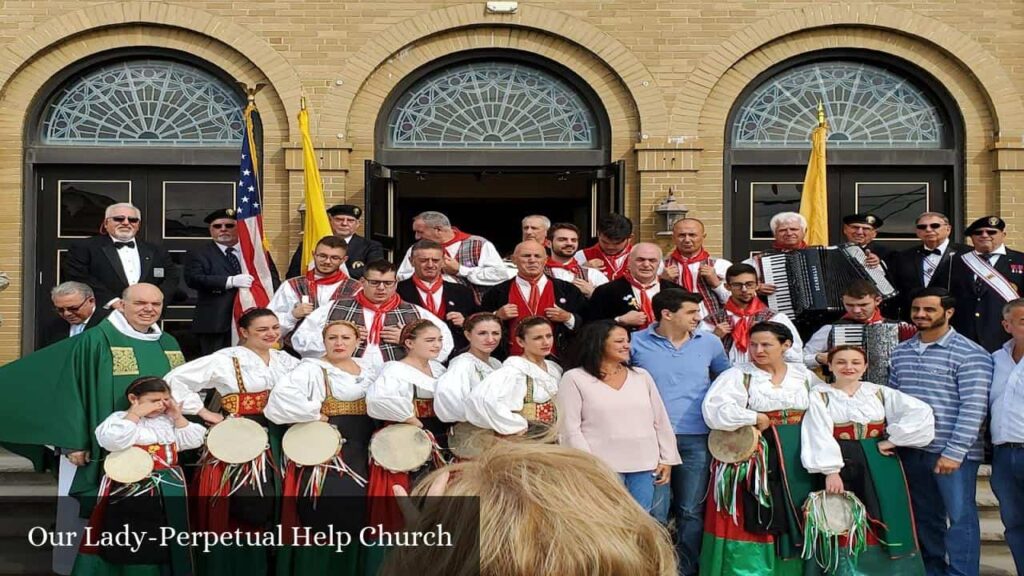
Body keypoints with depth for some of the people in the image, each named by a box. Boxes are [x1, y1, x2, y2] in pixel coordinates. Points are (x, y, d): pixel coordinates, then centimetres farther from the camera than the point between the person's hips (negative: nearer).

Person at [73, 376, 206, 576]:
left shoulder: (169, 421, 11)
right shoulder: (121, 418, -6)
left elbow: (195, 441, 9)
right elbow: (113, 441, -26)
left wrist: (178, 418, 1)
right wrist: (135, 414, -20)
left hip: (169, 492, 6)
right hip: (133, 491, -6)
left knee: (168, 543, 12)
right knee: (133, 545, -3)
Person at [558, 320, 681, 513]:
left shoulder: (641, 376, 13)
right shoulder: (574, 378, -1)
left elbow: (660, 420, 15)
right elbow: (570, 428, -6)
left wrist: (667, 459, 9)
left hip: (645, 466, 4)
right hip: (602, 468, -4)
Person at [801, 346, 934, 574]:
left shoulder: (879, 392, 7)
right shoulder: (819, 395, 0)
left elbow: (921, 412, -3)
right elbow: (819, 435, -11)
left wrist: (892, 440, -8)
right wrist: (831, 471, -22)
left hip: (879, 467, 3)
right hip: (840, 467, -3)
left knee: (884, 524, 4)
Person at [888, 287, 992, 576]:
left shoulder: (969, 354, -7)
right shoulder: (900, 353, 11)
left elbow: (974, 408, -13)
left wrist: (954, 452, -18)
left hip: (953, 453, -5)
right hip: (911, 451, 6)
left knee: (960, 517, 0)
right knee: (924, 518, 14)